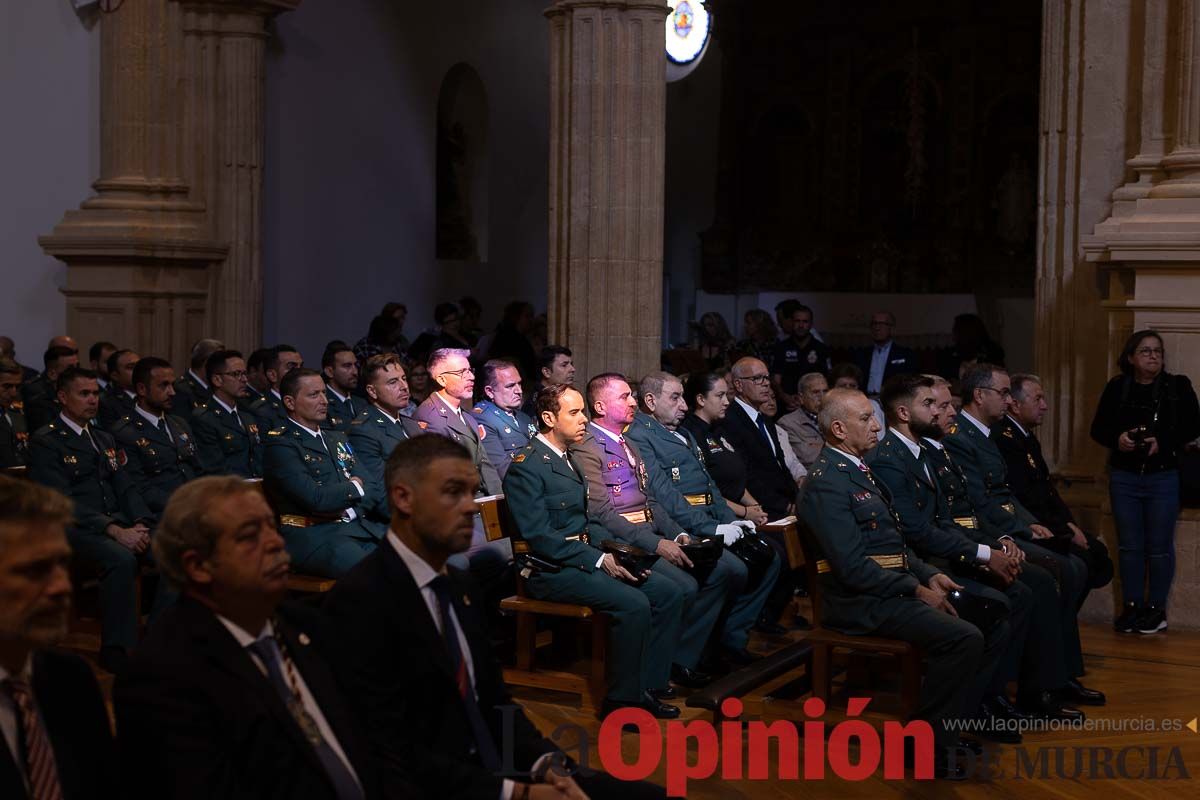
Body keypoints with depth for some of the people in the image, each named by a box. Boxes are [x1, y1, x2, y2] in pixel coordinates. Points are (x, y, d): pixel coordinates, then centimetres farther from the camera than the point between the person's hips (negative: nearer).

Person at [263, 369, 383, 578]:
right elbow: (315, 499, -12)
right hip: (312, 536, -7)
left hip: (357, 527, 7)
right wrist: (353, 488, 4)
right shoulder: (280, 445, -2)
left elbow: (364, 480, 16)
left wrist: (338, 494, -4)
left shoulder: (337, 438, 24)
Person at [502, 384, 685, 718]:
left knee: (668, 592, -3)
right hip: (551, 570, -9)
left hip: (586, 557, 9)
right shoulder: (527, 465, -13)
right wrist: (598, 560, -20)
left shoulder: (567, 459, 16)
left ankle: (650, 682, 3)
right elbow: (539, 537, -19)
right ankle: (623, 699, -14)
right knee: (634, 604, -27)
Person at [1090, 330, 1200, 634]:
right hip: (1124, 476, 2)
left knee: (1159, 546, 3)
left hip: (1164, 475, -2)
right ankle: (1131, 606, 15)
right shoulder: (1117, 388, 3)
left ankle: (1156, 608, 12)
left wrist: (1163, 443, -18)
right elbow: (1098, 428, 5)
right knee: (1129, 545, 7)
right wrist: (1117, 439, -16)